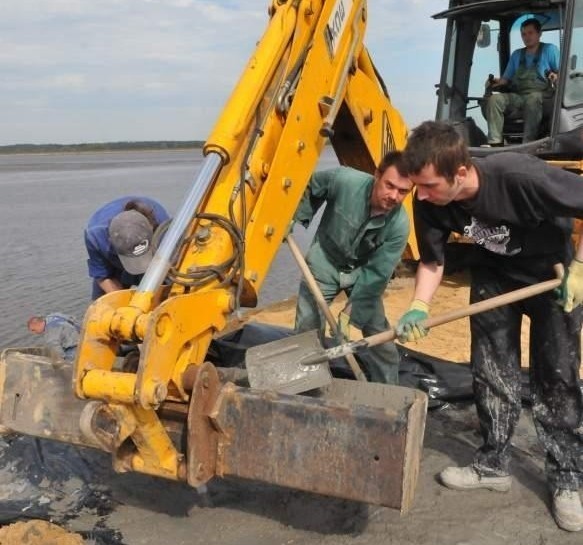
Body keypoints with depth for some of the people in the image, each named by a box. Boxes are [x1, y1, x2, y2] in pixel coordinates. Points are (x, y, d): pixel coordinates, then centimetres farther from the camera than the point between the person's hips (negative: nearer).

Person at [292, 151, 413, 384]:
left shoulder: (399, 225, -27)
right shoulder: (344, 180, -30)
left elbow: (376, 275, -23)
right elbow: (310, 188, -7)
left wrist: (350, 315, -26)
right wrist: (296, 217, -13)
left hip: (363, 270, 1)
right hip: (325, 263, 0)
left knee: (379, 334, 0)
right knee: (306, 329, 3)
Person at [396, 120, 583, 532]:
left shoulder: (520, 176, -40)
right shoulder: (430, 203, -24)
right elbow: (432, 261, -10)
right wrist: (419, 308, -25)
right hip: (495, 274, 4)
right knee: (492, 371, 6)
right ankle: (494, 464, 21)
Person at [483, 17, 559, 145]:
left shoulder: (550, 50, 12)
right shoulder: (516, 54, 26)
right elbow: (507, 78, 24)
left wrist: (556, 76, -19)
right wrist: (497, 82, 1)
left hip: (540, 96, -4)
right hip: (517, 97, 4)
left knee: (533, 97, -41)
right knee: (494, 99, -25)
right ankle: (495, 143, -34)